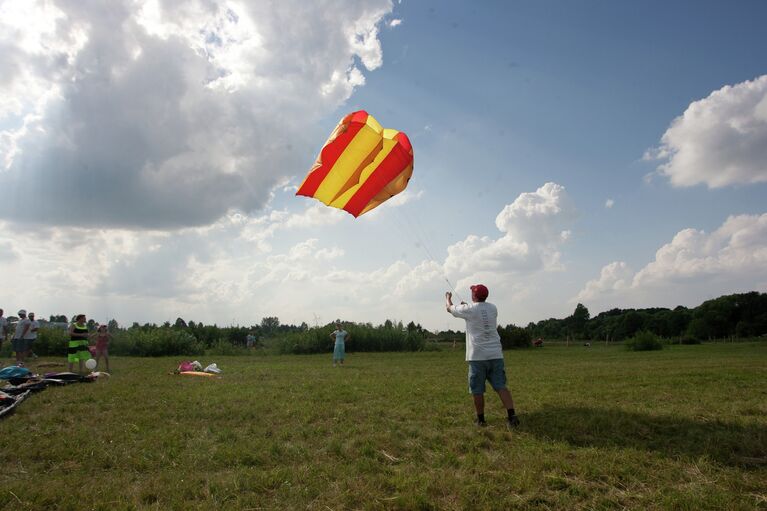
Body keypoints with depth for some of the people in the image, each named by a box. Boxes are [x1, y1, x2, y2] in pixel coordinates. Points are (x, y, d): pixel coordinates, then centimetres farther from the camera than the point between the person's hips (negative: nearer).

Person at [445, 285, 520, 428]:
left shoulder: (468, 309, -5)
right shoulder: (493, 308, 9)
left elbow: (449, 308, 13)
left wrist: (448, 298, 33)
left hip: (477, 356, -4)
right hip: (495, 355, 4)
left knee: (477, 390, 6)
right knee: (501, 386, 4)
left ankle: (481, 419, 14)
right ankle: (512, 415, -8)